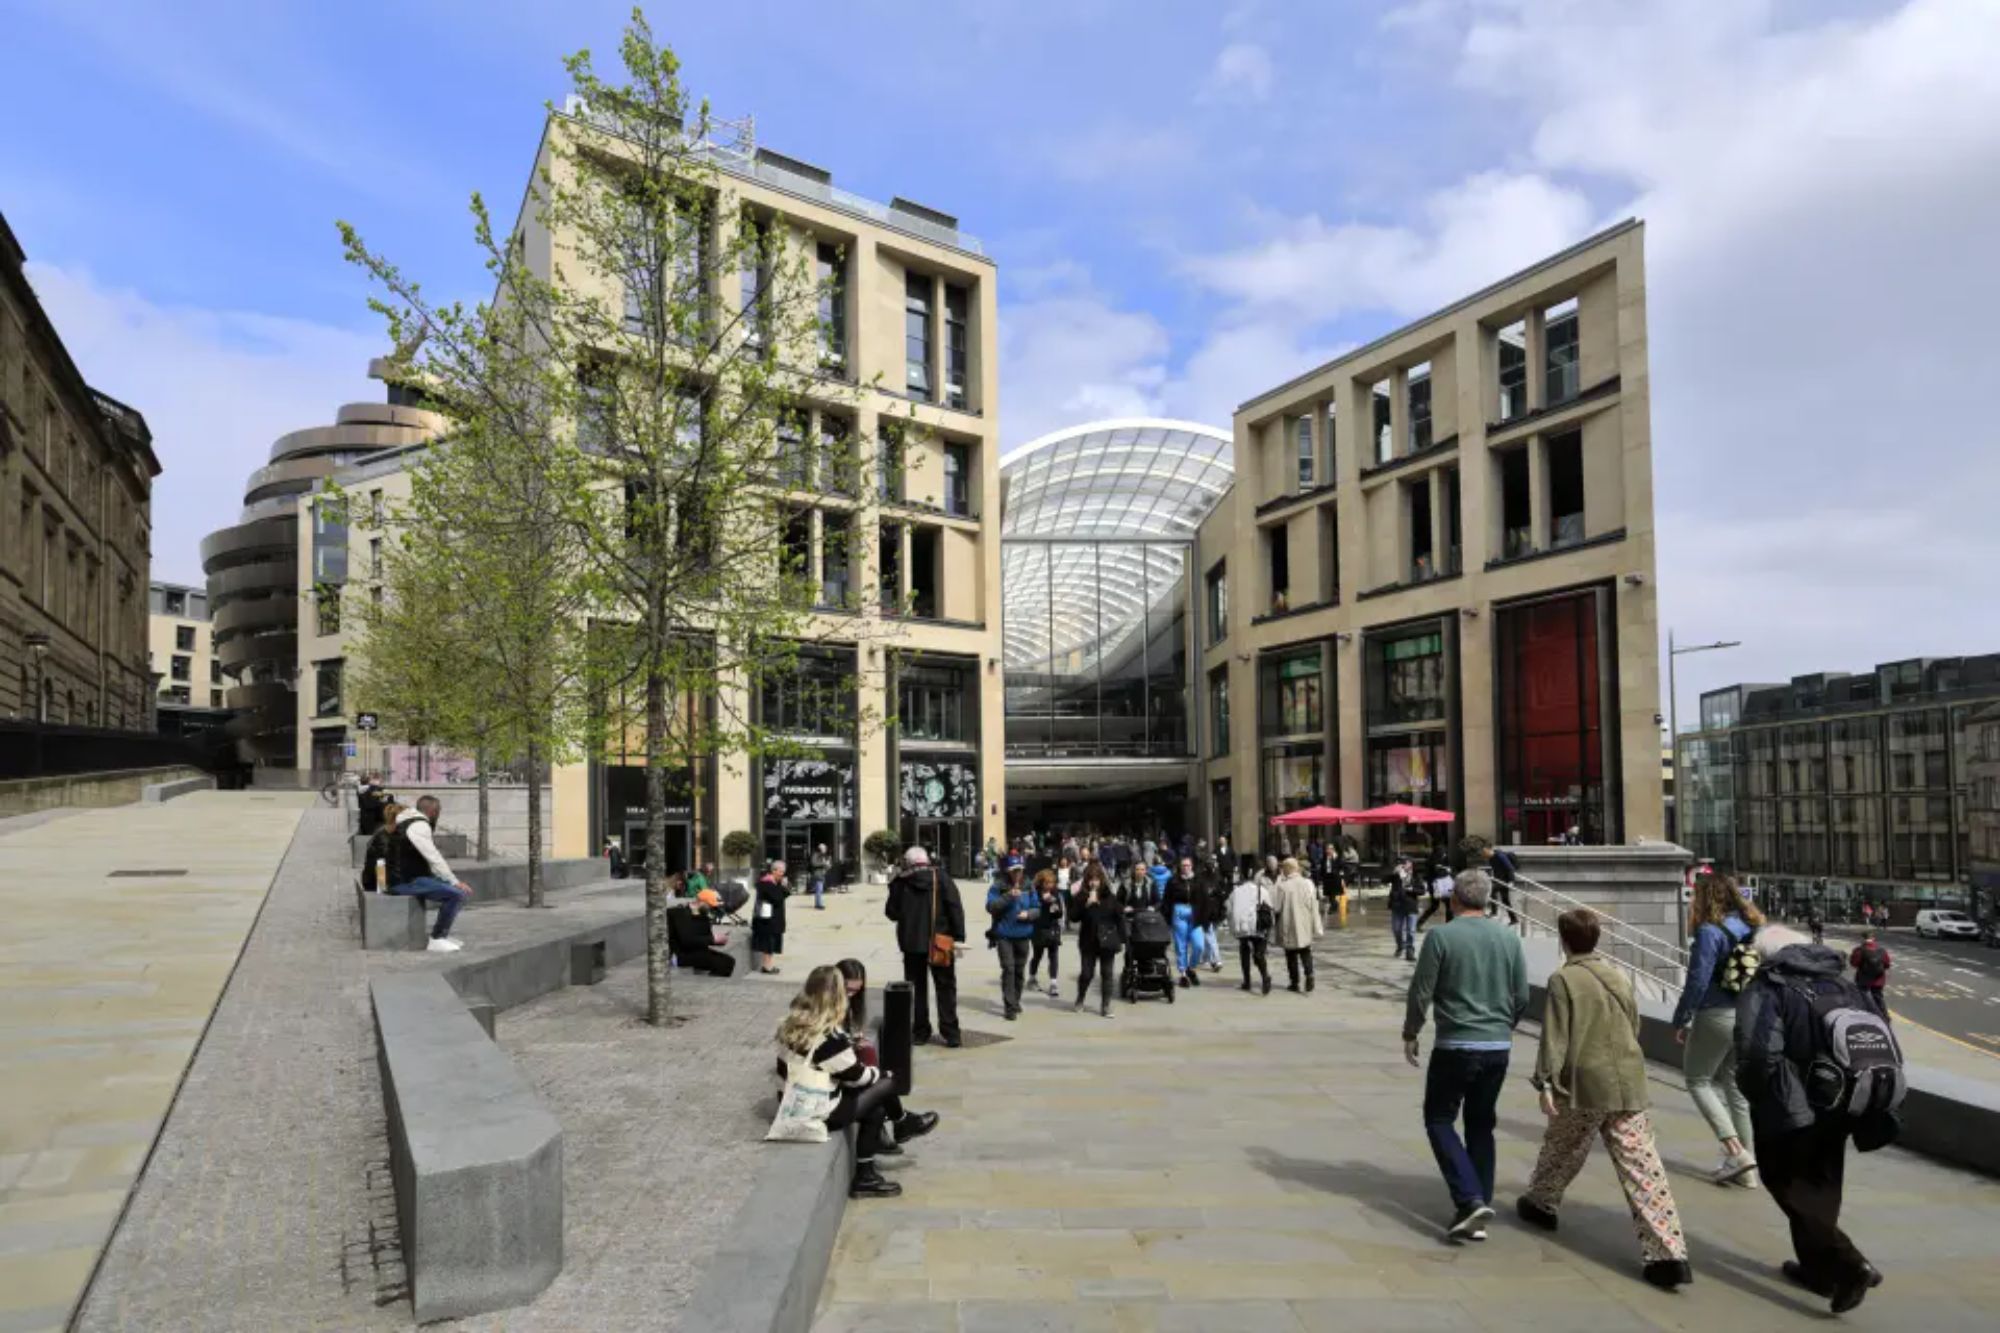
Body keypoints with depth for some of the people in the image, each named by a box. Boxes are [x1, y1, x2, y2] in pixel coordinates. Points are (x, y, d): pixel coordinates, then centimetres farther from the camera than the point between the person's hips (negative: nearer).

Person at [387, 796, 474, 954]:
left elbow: (429, 858, 21)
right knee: (456, 893, -20)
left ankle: (443, 934, 17)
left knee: (456, 889, 15)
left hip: (410, 876, 11)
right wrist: (455, 881, -15)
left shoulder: (410, 823, 18)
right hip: (405, 881, -11)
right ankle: (437, 939, -12)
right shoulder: (419, 825, -15)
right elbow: (433, 858, -19)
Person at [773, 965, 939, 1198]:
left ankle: (865, 1176, 21)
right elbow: (856, 1075, -13)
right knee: (887, 1084, 7)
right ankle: (904, 1125, 37)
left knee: (875, 1110, 19)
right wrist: (878, 1073, 9)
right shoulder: (831, 1037, -24)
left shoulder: (789, 1025, -1)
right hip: (822, 1112, -8)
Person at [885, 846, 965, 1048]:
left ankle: (920, 1032, 12)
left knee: (917, 988, 12)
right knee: (946, 988, 7)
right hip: (939, 944, -1)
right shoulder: (943, 880, -3)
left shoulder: (900, 884, -1)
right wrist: (958, 937, -8)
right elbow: (956, 909, -10)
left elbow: (891, 912, 6)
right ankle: (950, 1033, 2)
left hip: (911, 943, 1)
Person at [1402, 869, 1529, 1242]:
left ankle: (1469, 1200, -8)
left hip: (1456, 1046, -4)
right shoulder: (1509, 938, 2)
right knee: (1482, 1126, 15)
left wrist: (1410, 1035, 5)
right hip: (1498, 1047, 5)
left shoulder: (1441, 936, -11)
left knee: (1439, 1120, 8)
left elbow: (1421, 992, -9)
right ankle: (1478, 1215, 15)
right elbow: (1522, 997, 8)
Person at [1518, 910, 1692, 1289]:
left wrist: (1546, 1081, -11)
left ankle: (1540, 1203, 41)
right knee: (1643, 1170, -1)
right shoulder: (1618, 977, 11)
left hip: (1585, 1083, -4)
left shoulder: (1563, 979, -8)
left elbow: (1555, 1036, -13)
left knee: (1562, 1148, 20)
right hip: (1629, 1084, 4)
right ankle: (1669, 1254, -8)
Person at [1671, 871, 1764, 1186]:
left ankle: (1736, 1152, -4)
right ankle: (1746, 1168, 19)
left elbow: (1697, 982, -17)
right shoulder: (1751, 927, 6)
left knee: (1698, 1080, 9)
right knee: (1737, 1086, 15)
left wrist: (1681, 1020, -6)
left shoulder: (1710, 932, -15)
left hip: (1717, 1017, -7)